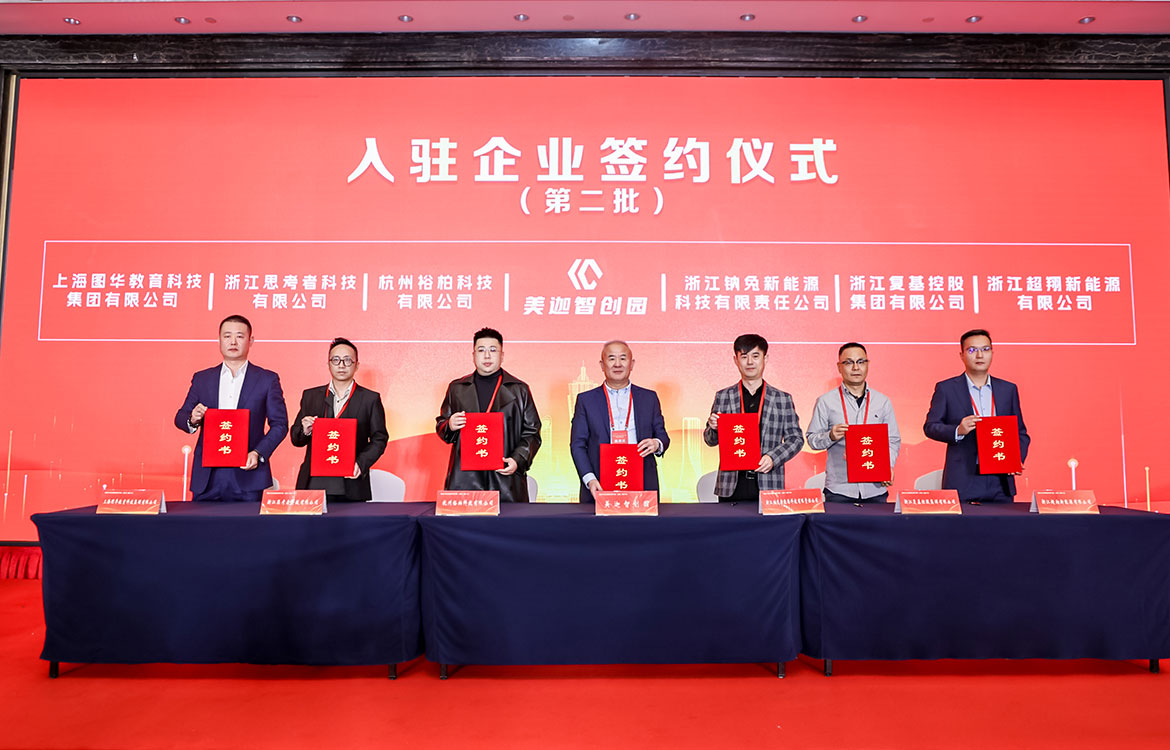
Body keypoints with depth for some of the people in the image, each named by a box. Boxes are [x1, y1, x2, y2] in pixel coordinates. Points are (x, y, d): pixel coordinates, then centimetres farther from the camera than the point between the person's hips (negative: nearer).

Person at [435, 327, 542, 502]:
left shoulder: (519, 390, 10)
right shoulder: (457, 388, 14)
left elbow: (532, 433, 8)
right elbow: (441, 426, 19)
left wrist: (518, 461, -6)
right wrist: (450, 426, -4)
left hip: (505, 476, -1)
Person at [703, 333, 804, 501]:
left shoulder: (783, 399, 7)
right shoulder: (723, 397, 8)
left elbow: (796, 438, 7)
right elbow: (710, 440, 12)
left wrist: (773, 458, -9)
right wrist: (714, 429, -11)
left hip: (769, 486, 0)